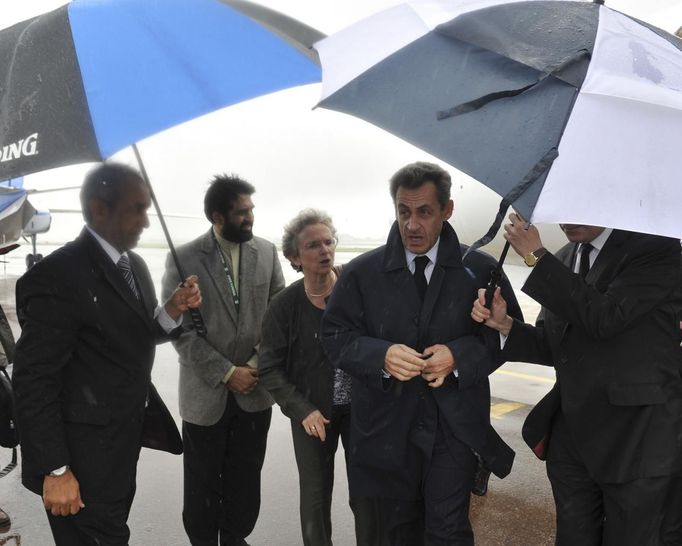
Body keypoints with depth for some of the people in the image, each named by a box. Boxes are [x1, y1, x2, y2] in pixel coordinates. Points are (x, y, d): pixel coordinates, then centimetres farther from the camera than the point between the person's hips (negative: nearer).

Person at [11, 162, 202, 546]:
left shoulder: (135, 265, 4)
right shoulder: (57, 276, -22)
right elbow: (34, 382, -21)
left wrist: (173, 311, -6)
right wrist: (55, 470, -18)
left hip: (123, 442, 8)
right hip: (84, 457, -8)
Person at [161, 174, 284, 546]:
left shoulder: (266, 252, 0)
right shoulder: (184, 259, -9)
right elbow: (181, 331, -10)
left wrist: (259, 362, -9)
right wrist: (227, 373, -14)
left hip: (255, 391, 2)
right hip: (206, 393, -2)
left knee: (246, 480, 15)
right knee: (203, 484, 14)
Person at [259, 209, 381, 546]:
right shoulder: (284, 305, -9)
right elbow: (269, 368, -3)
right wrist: (302, 410, -11)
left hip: (362, 408, 0)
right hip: (313, 413, 1)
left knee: (367, 492, 10)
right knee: (315, 495, 14)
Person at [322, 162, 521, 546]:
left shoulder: (480, 269, -2)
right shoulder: (362, 273, -2)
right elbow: (336, 337, -1)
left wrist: (459, 356, -17)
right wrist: (381, 355, -20)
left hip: (455, 424, -1)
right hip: (388, 424, 2)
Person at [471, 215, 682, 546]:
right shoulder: (561, 262, 9)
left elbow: (605, 317, -25)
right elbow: (552, 347, 10)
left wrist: (535, 255, -21)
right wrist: (504, 324, -9)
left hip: (634, 435, -5)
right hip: (570, 435, 5)